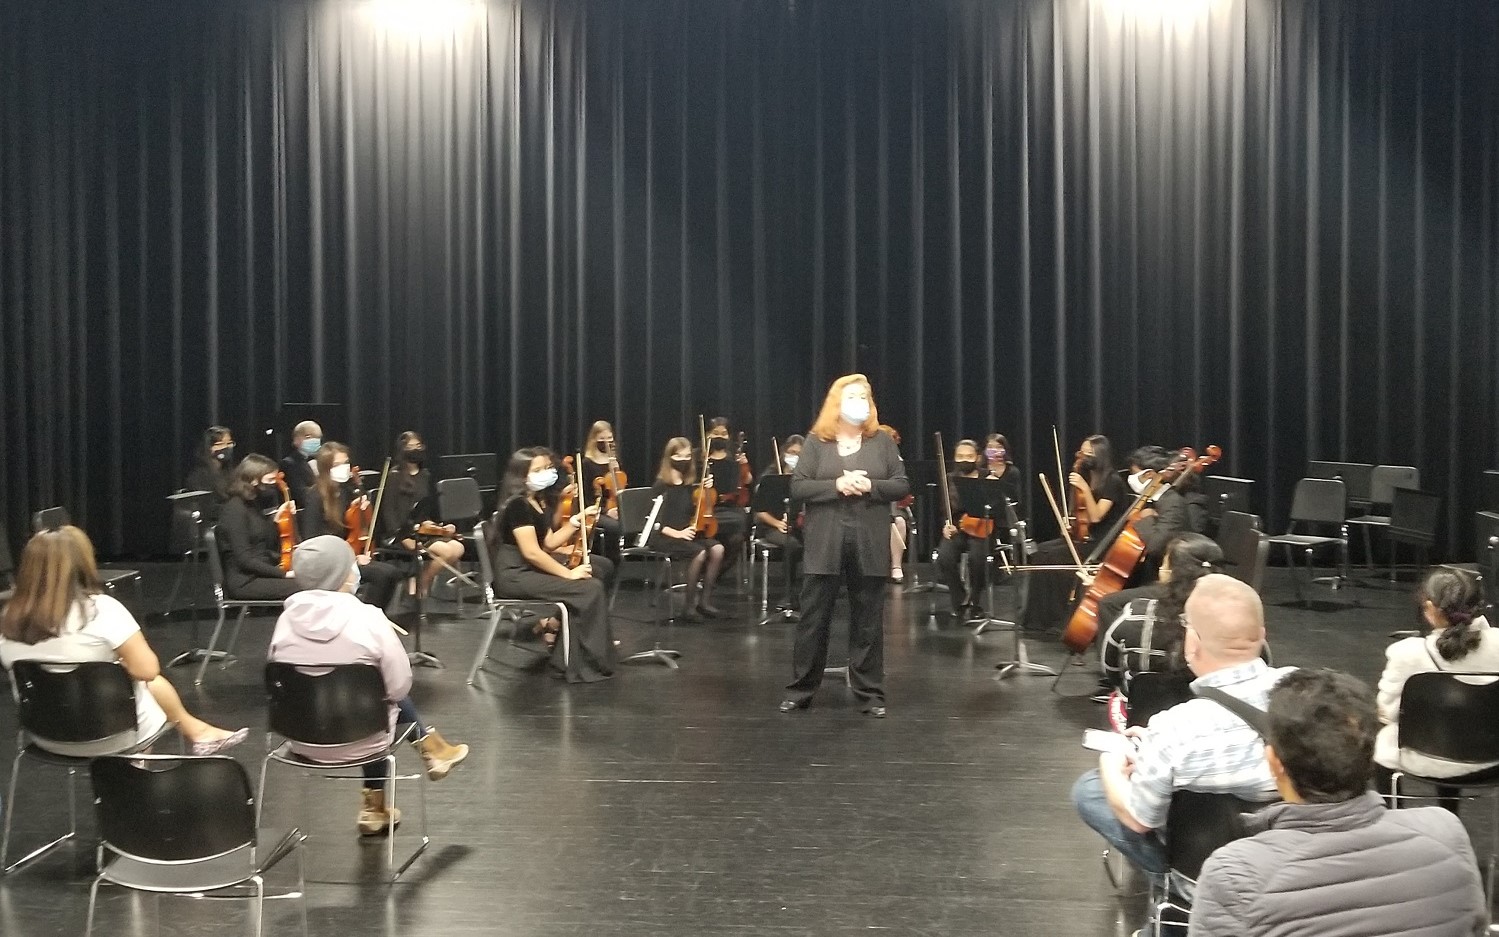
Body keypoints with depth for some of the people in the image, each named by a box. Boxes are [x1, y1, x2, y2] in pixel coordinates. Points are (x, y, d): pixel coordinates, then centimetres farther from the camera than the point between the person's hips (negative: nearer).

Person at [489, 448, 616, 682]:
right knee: (591, 589, -19)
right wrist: (569, 573, -19)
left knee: (602, 567, 5)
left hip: (534, 568, 10)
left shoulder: (539, 502, 13)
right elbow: (531, 552, -23)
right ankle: (589, 664, -10)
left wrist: (577, 521, 3)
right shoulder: (518, 505, -17)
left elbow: (549, 543, 13)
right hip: (515, 575, -10)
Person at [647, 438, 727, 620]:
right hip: (663, 536, -6)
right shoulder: (661, 487, -7)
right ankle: (690, 605, -18)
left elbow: (697, 513, 14)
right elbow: (655, 522, -10)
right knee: (699, 552, -31)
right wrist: (677, 533, -23)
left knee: (717, 549, -21)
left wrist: (706, 491, 2)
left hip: (687, 534, 6)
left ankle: (705, 600, -13)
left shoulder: (690, 485, 10)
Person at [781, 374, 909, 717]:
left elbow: (902, 486, 3)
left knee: (868, 622, 8)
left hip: (869, 545, 1)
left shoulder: (882, 442, 6)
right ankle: (800, 689, 16)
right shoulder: (816, 442, 2)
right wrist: (836, 486, -18)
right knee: (813, 619, 5)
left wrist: (870, 486, -15)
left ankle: (871, 693, 18)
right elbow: (798, 487, -4)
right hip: (824, 544, -1)